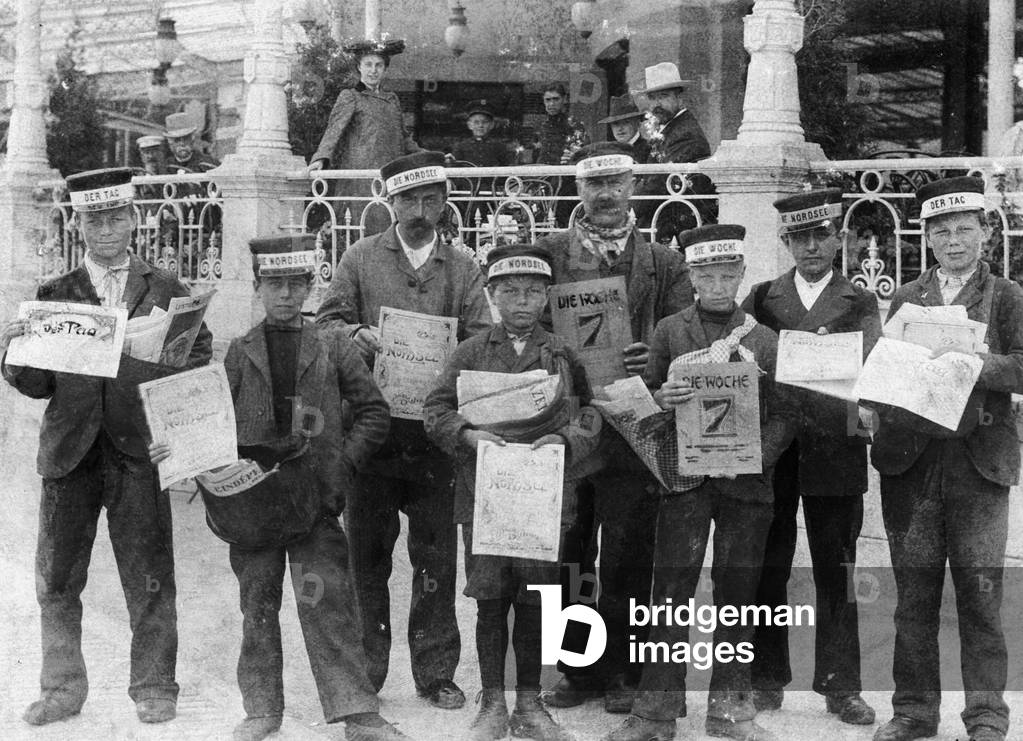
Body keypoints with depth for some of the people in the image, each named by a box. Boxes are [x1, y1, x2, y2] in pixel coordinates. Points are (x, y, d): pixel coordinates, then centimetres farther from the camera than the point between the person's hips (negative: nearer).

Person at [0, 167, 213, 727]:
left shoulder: (165, 290, 9)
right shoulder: (54, 294, 11)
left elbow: (200, 357, 4)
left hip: (136, 448, -2)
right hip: (70, 449, 2)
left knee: (149, 578, 1)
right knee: (57, 579, 6)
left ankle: (153, 688, 12)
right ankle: (62, 687, 18)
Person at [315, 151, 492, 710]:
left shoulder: (462, 268, 10)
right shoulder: (361, 259, 8)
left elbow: (482, 343, 5)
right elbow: (326, 322, 5)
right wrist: (355, 333, -16)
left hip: (436, 428, 1)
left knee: (435, 557, 4)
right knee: (367, 554, 6)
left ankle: (436, 673, 13)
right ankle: (364, 671, 16)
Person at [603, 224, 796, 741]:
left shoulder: (764, 340, 8)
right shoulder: (669, 332, 7)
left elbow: (785, 413, 6)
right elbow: (644, 398, 9)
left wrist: (757, 454, -12)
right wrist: (660, 400, -14)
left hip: (745, 482, 1)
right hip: (684, 479, -1)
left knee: (737, 594, 5)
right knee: (671, 591, -3)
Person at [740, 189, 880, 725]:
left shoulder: (859, 302, 9)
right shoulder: (762, 298, 11)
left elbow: (867, 361, -7)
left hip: (835, 449, -1)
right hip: (771, 445, 1)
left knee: (836, 571, 3)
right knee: (768, 568, 5)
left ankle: (840, 686, 10)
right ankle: (767, 680, 15)